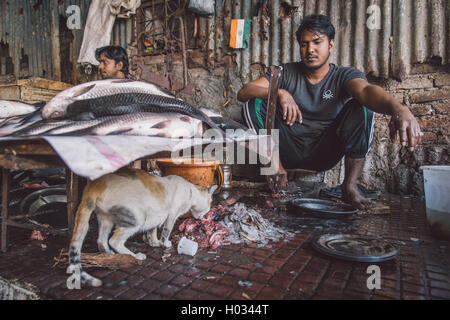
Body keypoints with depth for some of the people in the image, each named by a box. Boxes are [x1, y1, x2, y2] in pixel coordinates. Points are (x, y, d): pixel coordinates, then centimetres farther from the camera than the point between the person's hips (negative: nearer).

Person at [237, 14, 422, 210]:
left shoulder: (344, 76, -2)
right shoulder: (287, 73, 2)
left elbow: (366, 90, -27)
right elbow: (243, 93, -10)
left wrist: (399, 109, -49)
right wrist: (279, 93, -28)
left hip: (324, 154, 0)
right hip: (288, 150, 1)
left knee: (362, 107, -20)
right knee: (253, 102, -13)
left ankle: (350, 184, -19)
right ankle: (277, 167, -11)